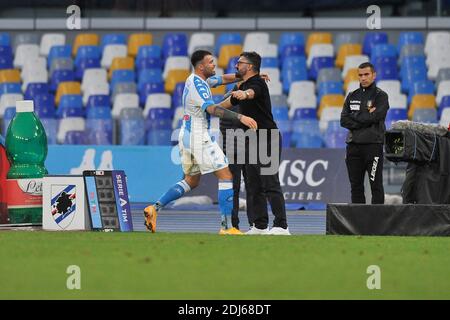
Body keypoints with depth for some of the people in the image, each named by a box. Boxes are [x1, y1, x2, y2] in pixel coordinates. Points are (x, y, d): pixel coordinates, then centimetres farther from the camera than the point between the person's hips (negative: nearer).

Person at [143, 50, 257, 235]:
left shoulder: (200, 80, 13)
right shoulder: (197, 84, -18)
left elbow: (223, 79, 27)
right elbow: (212, 109, -31)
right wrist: (240, 117, -39)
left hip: (187, 135, 10)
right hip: (198, 137, -10)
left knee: (192, 181, 21)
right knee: (226, 176, -8)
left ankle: (155, 208, 12)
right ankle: (227, 227, -13)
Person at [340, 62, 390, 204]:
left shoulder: (380, 96, 0)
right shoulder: (352, 96, 14)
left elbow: (375, 117, -15)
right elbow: (344, 120, 3)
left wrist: (355, 117, -4)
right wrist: (365, 119, -8)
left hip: (373, 145, -5)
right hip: (354, 144, 5)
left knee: (376, 185, -5)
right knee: (356, 186, 8)